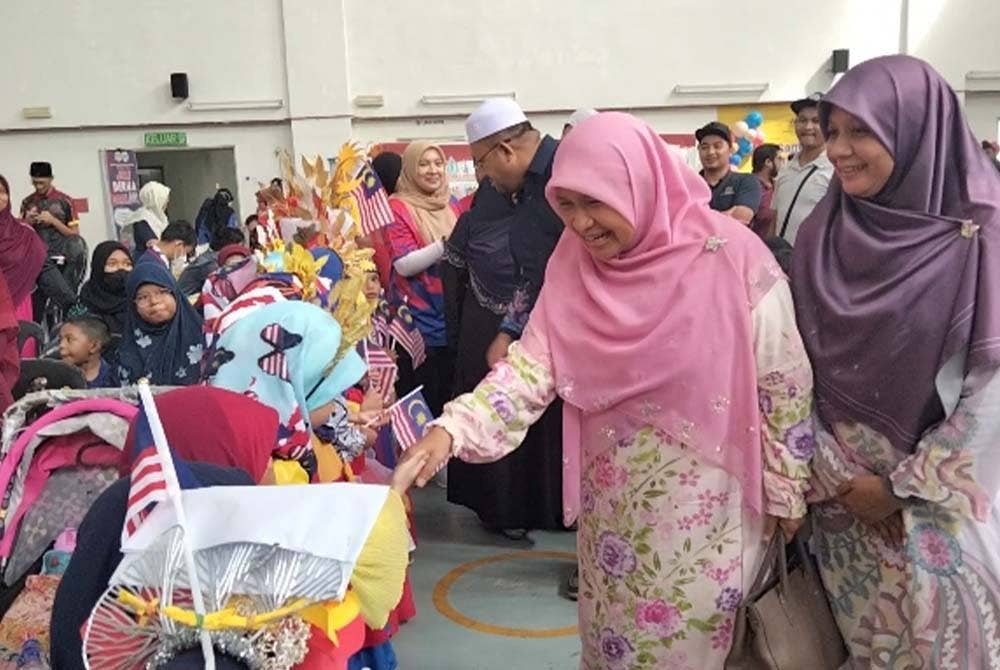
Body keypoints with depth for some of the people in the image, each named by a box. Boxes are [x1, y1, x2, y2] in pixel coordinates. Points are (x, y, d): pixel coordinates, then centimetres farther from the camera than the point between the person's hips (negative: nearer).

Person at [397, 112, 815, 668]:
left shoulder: (732, 258, -18)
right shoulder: (574, 262, -6)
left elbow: (785, 384, -9)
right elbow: (533, 363, -10)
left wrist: (788, 491, -2)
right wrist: (452, 430, -23)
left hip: (706, 503, -3)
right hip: (614, 499, 4)